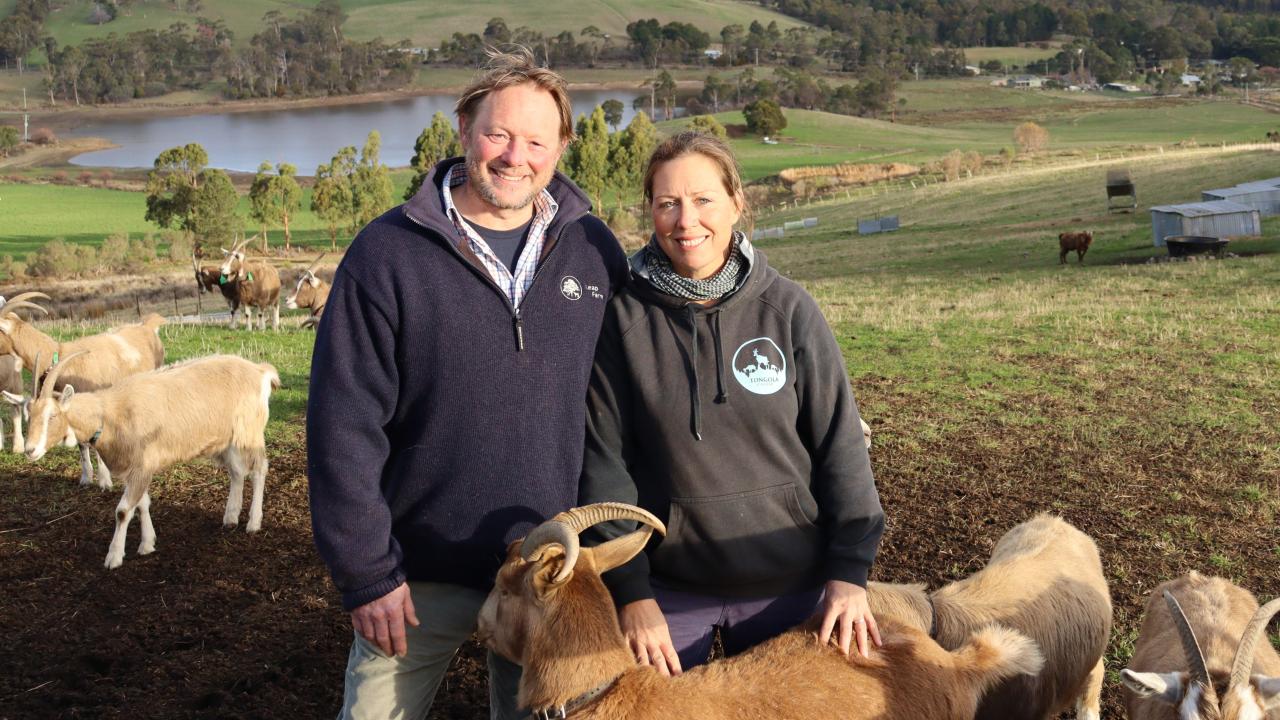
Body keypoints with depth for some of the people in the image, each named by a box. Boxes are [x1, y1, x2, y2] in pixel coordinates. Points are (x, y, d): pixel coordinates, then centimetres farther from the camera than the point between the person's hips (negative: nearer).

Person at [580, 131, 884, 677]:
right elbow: (604, 459, -6)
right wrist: (630, 591, -8)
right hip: (668, 587, -1)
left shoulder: (787, 307, -6)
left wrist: (849, 571, -5)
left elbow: (839, 443, -2)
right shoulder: (623, 314, -7)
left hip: (790, 582, 1)